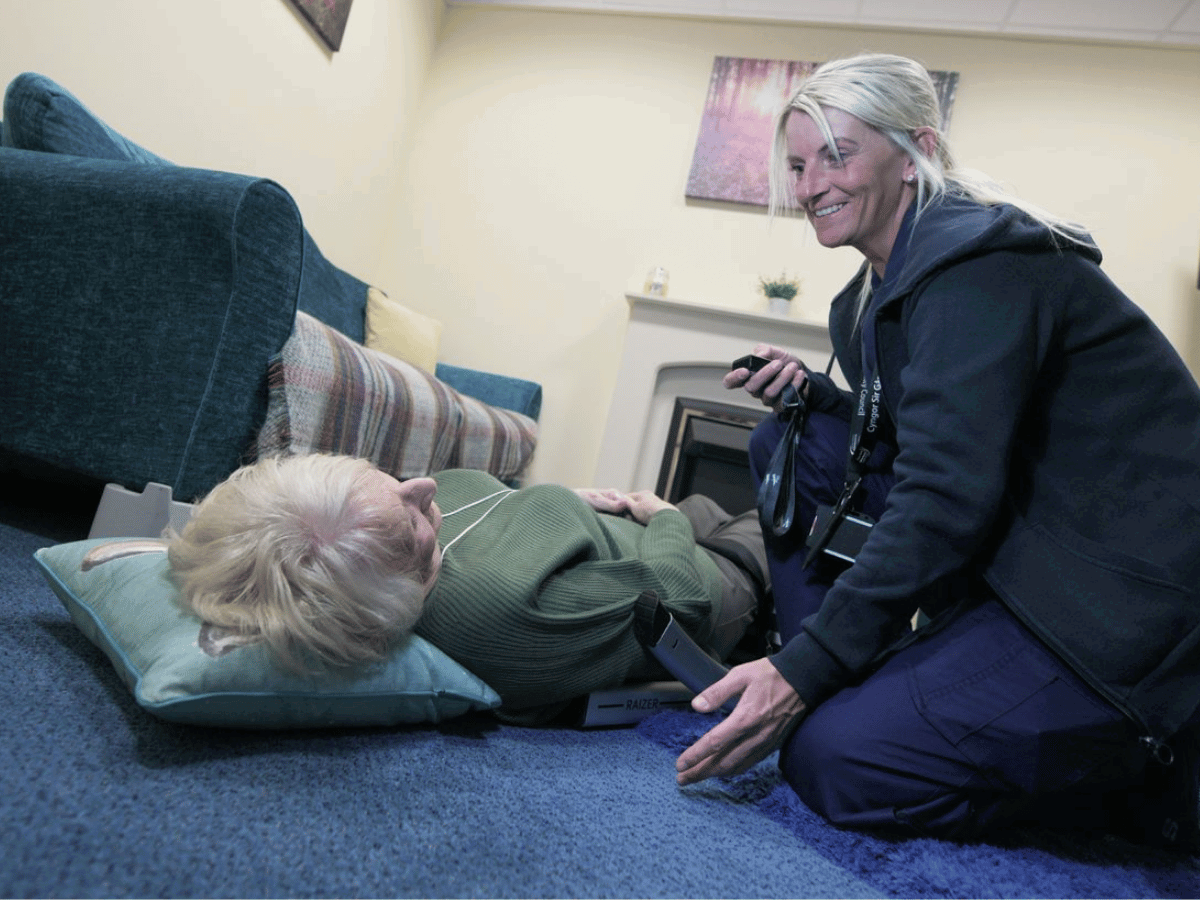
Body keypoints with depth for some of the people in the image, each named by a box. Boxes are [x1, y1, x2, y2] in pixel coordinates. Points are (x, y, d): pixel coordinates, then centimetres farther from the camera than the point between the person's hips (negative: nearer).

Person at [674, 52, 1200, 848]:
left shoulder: (979, 263, -18)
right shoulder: (877, 291, 11)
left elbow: (947, 495, -26)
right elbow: (917, 445, 17)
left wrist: (805, 669, -25)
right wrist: (814, 393, 0)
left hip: (1128, 597, -9)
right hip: (1017, 545, 9)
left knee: (834, 759, -19)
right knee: (794, 441, 3)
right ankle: (845, 685, 7)